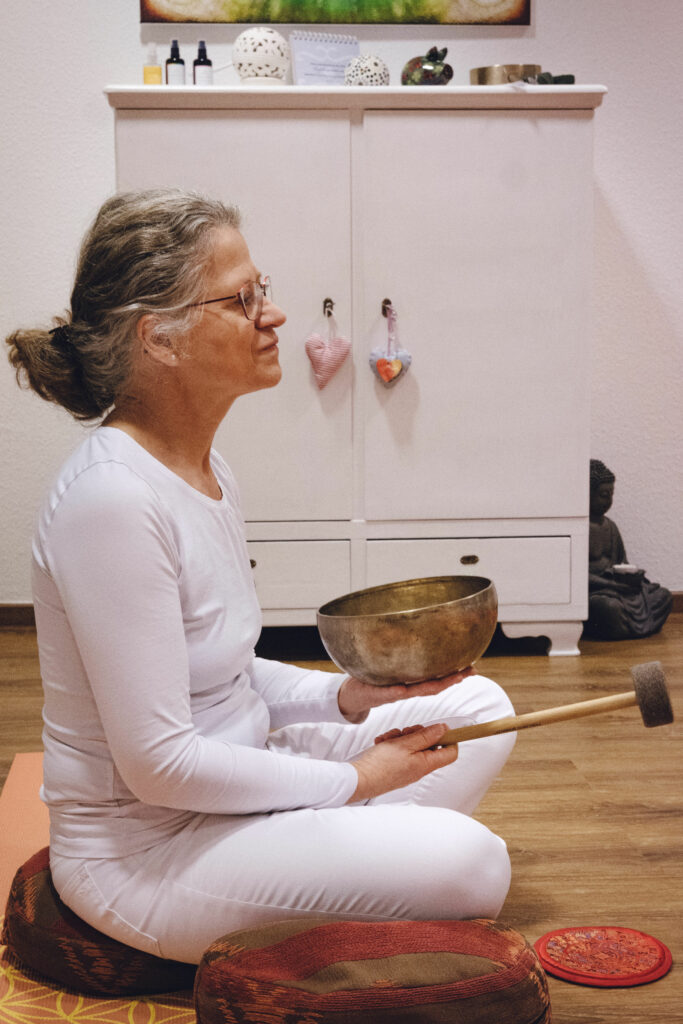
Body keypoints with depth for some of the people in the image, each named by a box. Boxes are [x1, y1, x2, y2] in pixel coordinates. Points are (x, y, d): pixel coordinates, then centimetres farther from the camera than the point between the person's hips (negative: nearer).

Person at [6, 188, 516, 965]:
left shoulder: (202, 468, 5)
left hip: (230, 775, 10)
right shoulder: (112, 499, -26)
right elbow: (157, 763, -26)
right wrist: (351, 779, -16)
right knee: (466, 863, -23)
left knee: (478, 705, 10)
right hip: (145, 850, -10)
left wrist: (346, 697, -1)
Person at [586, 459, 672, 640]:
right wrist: (615, 583, -20)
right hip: (590, 591, -7)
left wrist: (631, 574, -2)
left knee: (664, 596, -10)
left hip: (616, 585, 8)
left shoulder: (610, 526, 17)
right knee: (609, 606, -40)